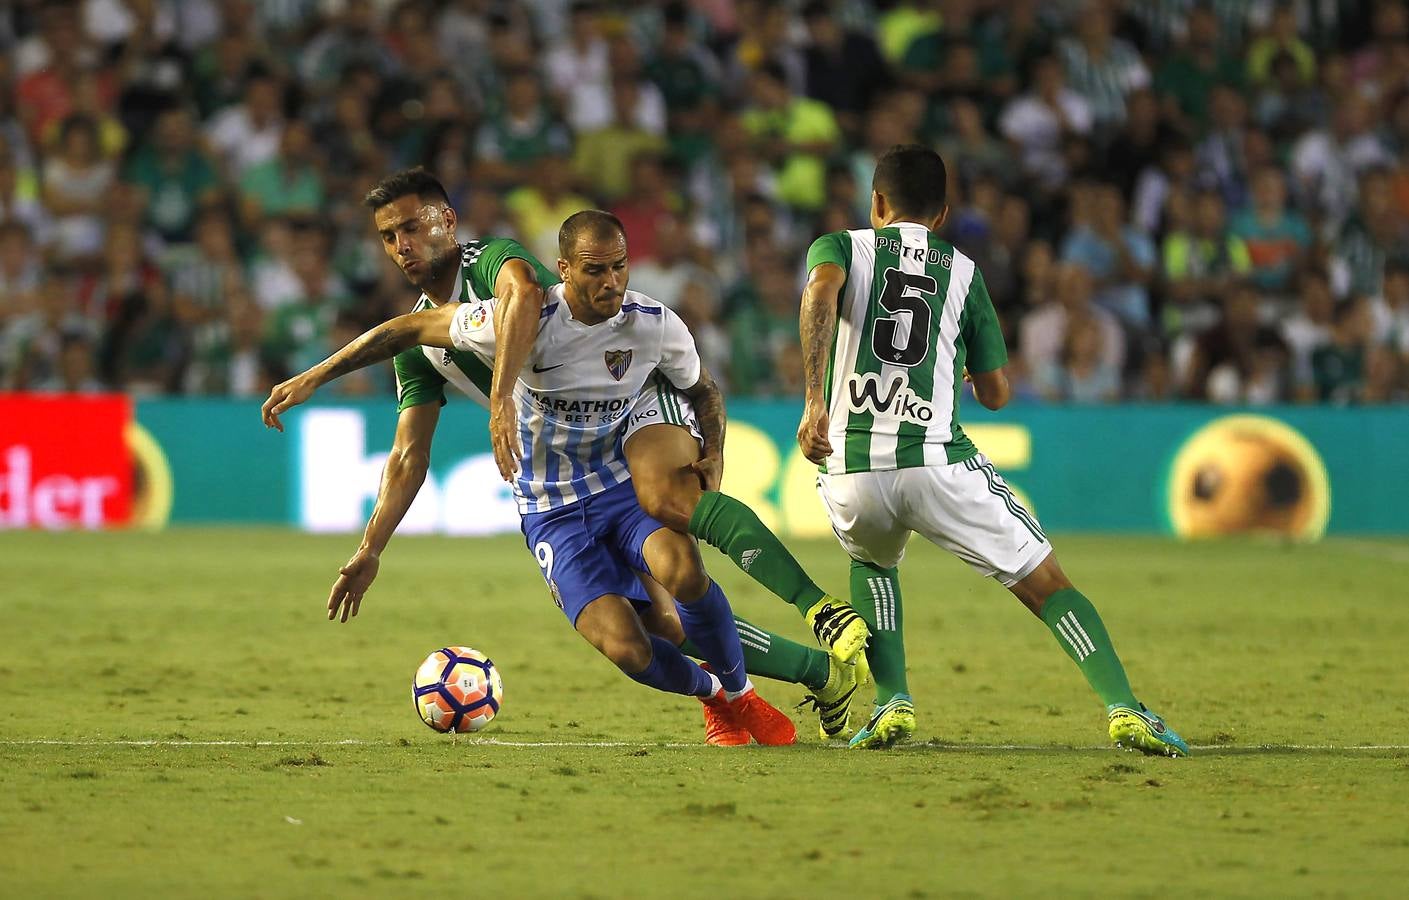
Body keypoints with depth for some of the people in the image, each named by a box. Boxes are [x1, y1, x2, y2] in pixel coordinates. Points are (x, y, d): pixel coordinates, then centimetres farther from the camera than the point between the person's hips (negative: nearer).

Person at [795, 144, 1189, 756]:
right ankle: (1123, 709, -12)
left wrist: (815, 400, -17)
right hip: (938, 461, -1)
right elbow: (995, 394, 19)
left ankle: (891, 701, 14)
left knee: (873, 564, 33)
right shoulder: (964, 272, 19)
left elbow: (820, 292, -11)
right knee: (1047, 586, 8)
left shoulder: (840, 246, 15)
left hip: (852, 470, 1)